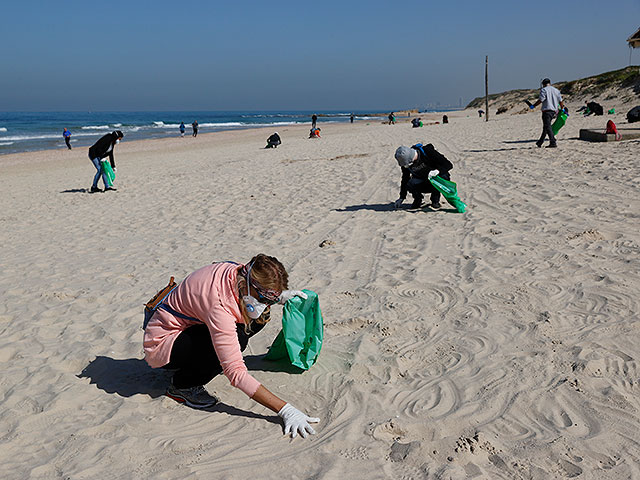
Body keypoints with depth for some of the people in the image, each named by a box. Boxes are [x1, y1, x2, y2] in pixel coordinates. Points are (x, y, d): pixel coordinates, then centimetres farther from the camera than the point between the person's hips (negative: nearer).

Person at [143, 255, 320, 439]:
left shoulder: (238, 273, -14)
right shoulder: (219, 305, -37)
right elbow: (236, 373, -38)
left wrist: (279, 297, -8)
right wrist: (285, 410, -40)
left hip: (189, 327, 8)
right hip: (161, 342, -8)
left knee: (259, 319, -5)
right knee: (237, 337, -31)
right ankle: (181, 386, -8)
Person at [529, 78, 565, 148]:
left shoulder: (544, 90, -4)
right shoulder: (556, 90, 16)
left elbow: (540, 100, -14)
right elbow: (560, 101, 16)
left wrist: (533, 106, -4)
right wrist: (562, 109, 28)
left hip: (547, 110, -7)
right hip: (554, 111, 8)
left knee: (548, 127, -10)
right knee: (545, 127, 16)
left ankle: (553, 143, -18)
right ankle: (540, 143, 24)